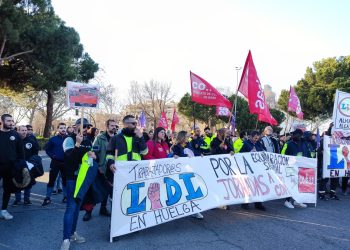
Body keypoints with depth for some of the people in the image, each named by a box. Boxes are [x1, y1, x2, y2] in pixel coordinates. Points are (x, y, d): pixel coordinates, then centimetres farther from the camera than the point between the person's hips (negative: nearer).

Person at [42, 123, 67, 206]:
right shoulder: (53, 139, 0)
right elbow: (47, 148, 5)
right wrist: (52, 156, -5)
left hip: (65, 163, 1)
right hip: (55, 162, 0)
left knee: (65, 180, 12)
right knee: (51, 180, 1)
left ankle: (65, 196, 24)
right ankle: (48, 198, 9)